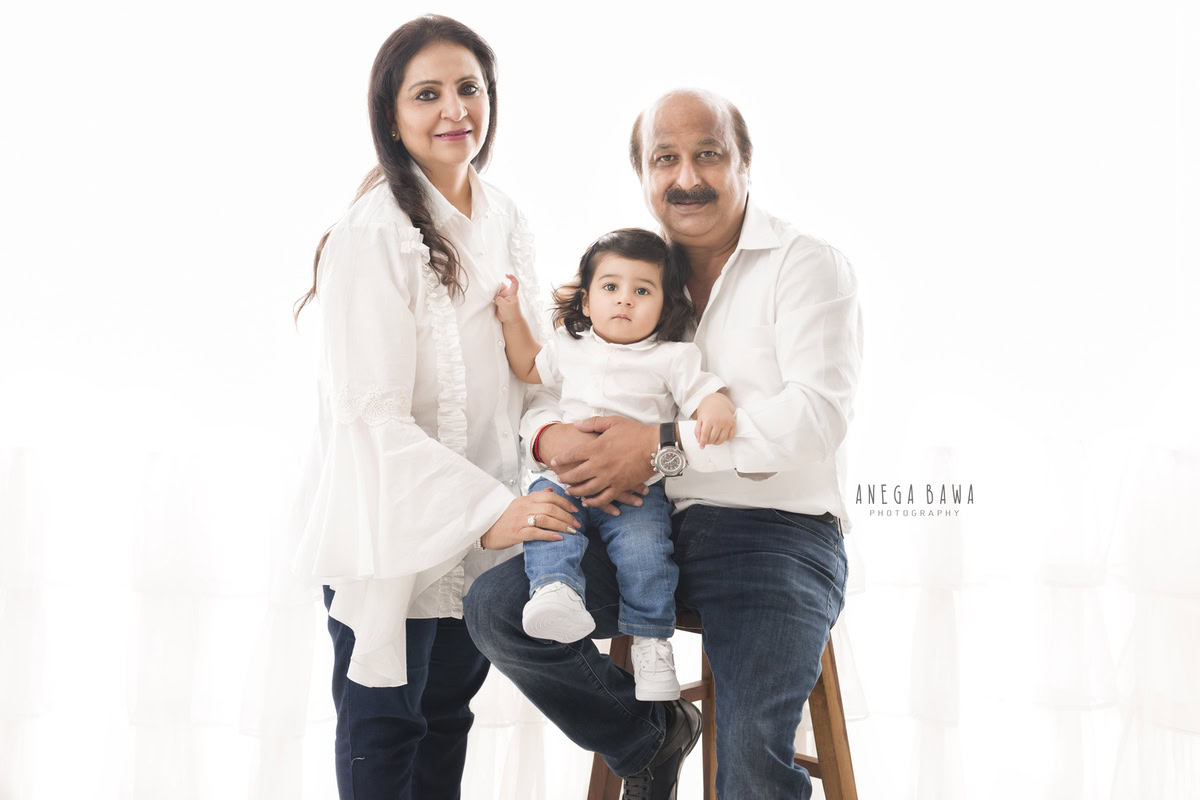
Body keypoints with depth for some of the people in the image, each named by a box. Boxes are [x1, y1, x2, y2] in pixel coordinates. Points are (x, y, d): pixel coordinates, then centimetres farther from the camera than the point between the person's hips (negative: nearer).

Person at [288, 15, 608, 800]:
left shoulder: (505, 221, 5)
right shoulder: (372, 237, -18)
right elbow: (370, 412, -22)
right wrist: (484, 512, -28)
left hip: (486, 524, 7)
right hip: (394, 526, -7)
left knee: (450, 713, 20)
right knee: (384, 723, 9)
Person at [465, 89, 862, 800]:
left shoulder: (806, 265, -1)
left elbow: (821, 410, -15)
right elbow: (544, 381, 14)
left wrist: (665, 446, -22)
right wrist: (552, 437, -12)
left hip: (775, 531, -5)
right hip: (645, 528, 5)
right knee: (496, 606, -16)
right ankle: (652, 737, 7)